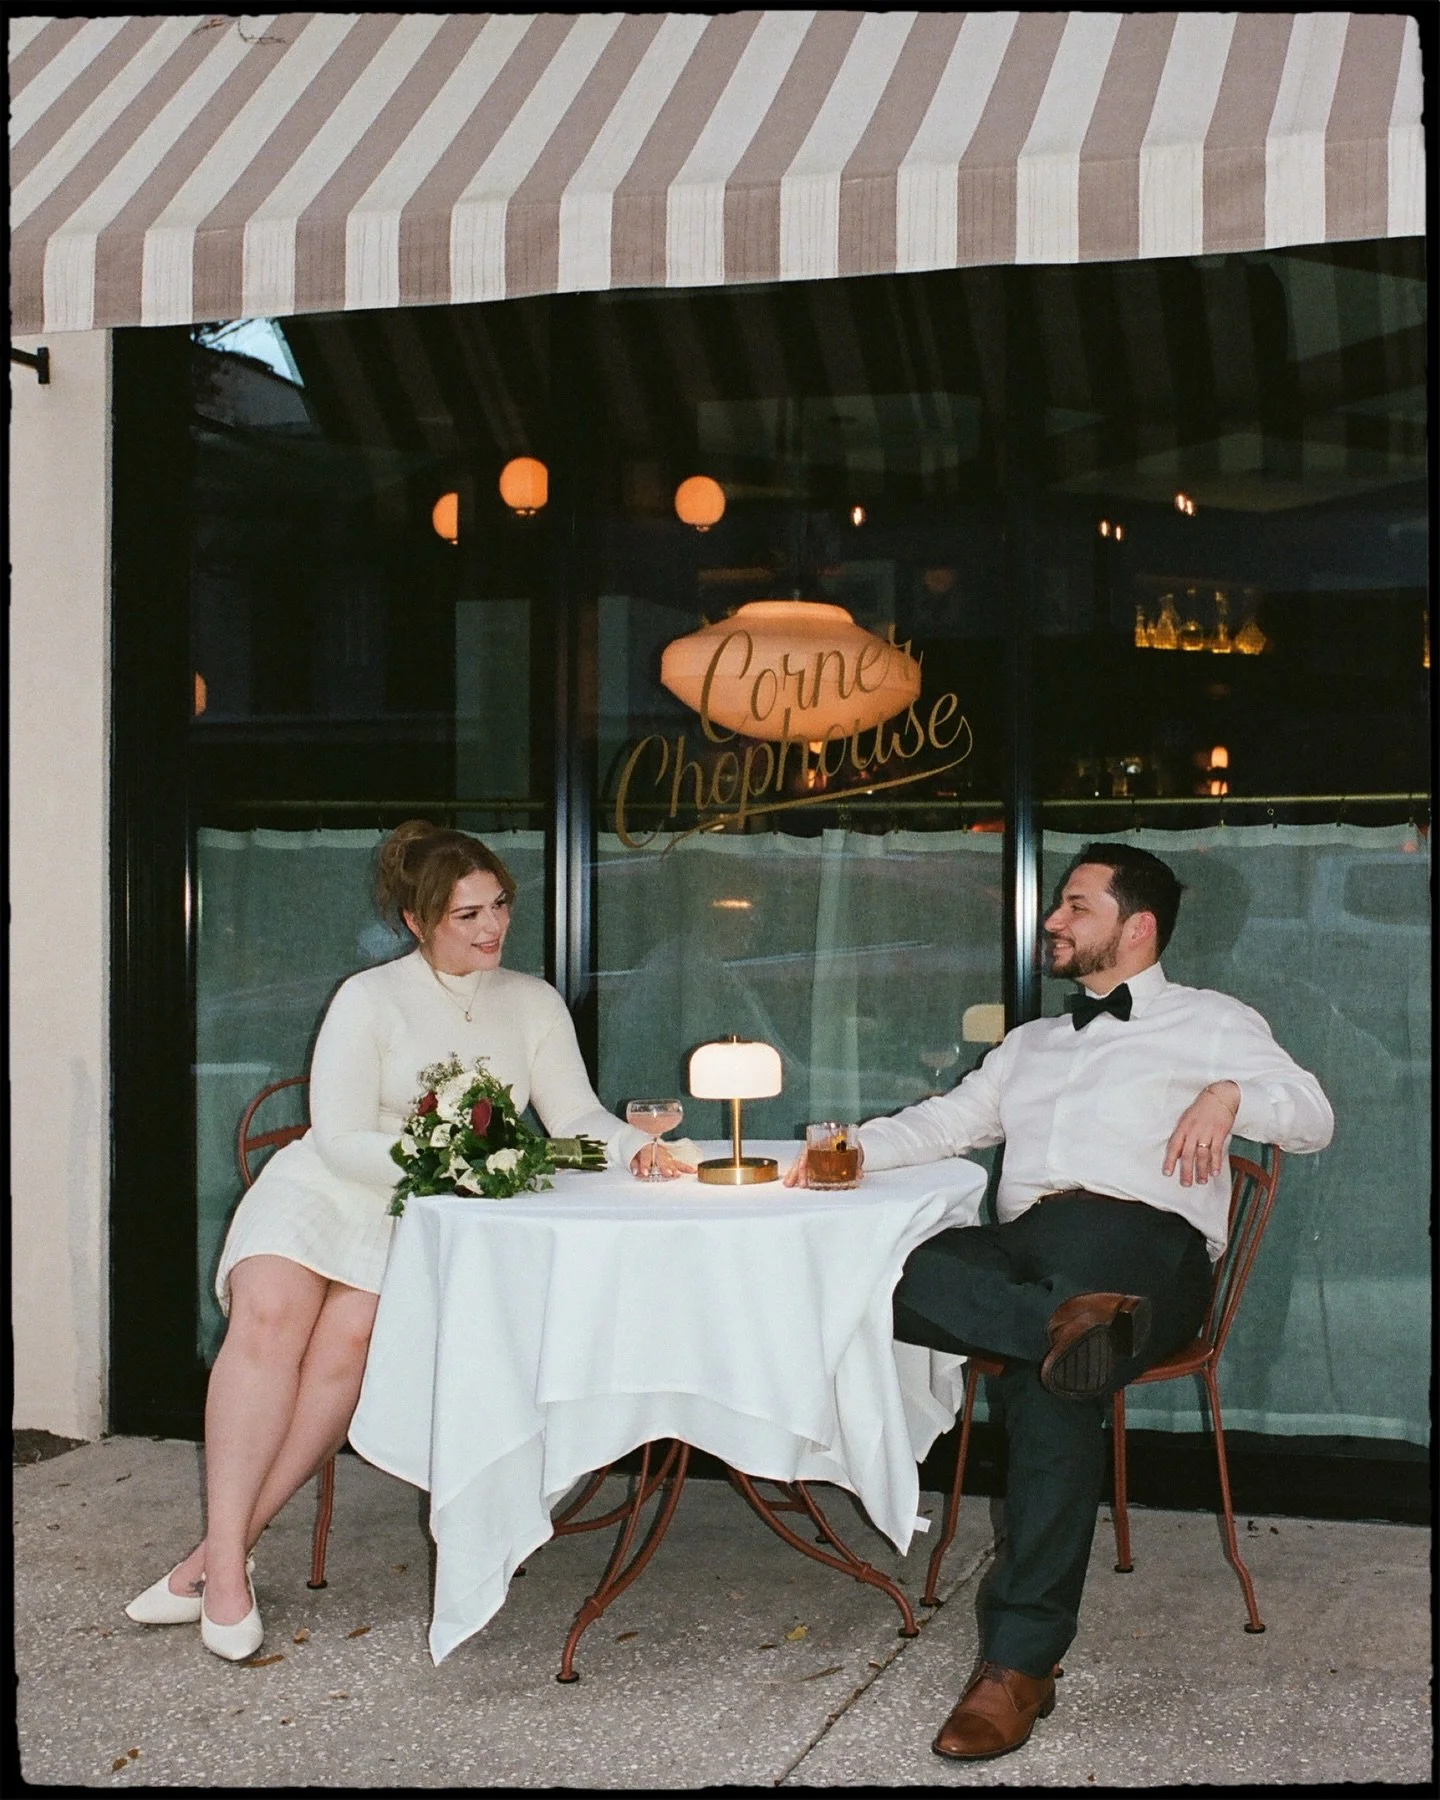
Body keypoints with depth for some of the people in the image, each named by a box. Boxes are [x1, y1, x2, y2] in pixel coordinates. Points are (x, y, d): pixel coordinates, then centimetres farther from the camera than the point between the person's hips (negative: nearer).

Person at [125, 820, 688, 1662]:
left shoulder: (533, 1003, 9)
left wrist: (637, 1146, -16)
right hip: (322, 1187, -1)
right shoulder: (370, 999, -3)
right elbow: (342, 1141, -9)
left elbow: (579, 1118, 5)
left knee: (351, 1335, -29)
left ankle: (218, 1556, -24)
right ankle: (227, 1566, -29)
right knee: (271, 1314, -31)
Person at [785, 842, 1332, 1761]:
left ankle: (1020, 1660, -35)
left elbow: (1313, 1114, 8)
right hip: (1024, 1251, 6)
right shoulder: (1030, 1043, 35)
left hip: (1143, 1243, -5)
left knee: (1046, 1375, -37)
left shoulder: (1208, 1021, 18)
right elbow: (941, 1122, 31)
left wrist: (1230, 1095, -12)